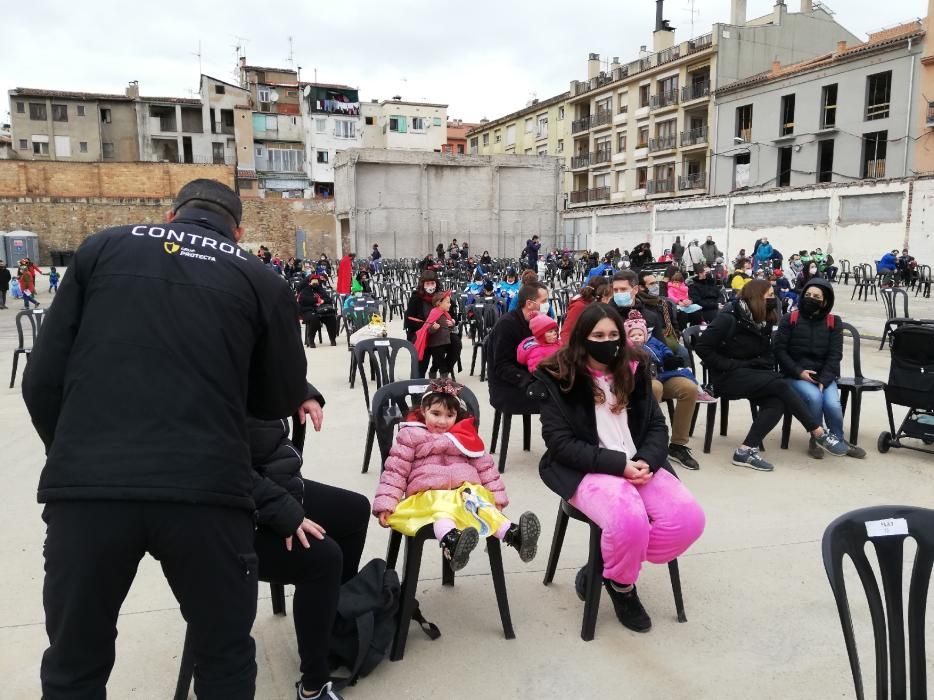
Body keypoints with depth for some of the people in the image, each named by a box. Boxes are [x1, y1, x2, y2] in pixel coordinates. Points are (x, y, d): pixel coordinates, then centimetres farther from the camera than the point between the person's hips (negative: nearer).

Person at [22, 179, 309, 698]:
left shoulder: (101, 249, 12)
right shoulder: (261, 280, 9)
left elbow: (43, 379, 9)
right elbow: (282, 400, 15)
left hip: (84, 484, 2)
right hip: (204, 487, -1)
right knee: (225, 656, 20)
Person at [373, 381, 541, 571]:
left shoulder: (465, 436, 21)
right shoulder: (410, 436, 12)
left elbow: (485, 466, 21)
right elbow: (395, 471, 7)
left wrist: (497, 496, 10)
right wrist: (386, 504, -4)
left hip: (466, 490, 3)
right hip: (429, 494, -3)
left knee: (484, 506, -30)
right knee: (442, 509, -38)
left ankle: (514, 534, -55)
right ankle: (451, 543, -70)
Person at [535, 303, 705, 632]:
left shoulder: (633, 370, 11)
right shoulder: (559, 378, -5)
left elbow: (657, 425, 10)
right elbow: (560, 444, -11)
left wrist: (646, 461, -12)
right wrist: (618, 464, -18)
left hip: (638, 465, 6)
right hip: (587, 470, -5)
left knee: (689, 518, -20)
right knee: (630, 521, -34)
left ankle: (604, 568, 1)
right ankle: (621, 584, 3)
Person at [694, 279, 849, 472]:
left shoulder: (763, 321, 10)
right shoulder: (730, 318, -13)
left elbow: (766, 353, 20)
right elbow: (703, 347, -16)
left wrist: (769, 368, 0)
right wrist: (729, 365, -18)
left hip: (753, 374, 7)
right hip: (729, 377, -7)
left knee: (776, 403, -24)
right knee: (781, 385, -24)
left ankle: (747, 450, -26)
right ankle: (819, 434, -13)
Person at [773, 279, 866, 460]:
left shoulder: (833, 322, 4)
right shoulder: (790, 319, 0)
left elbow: (835, 354, -1)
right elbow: (779, 349, -4)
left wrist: (824, 380, -15)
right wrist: (798, 371, -15)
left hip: (824, 375, 2)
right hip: (796, 375, -1)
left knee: (832, 404, -26)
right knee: (814, 397, -31)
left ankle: (839, 441, 2)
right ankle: (815, 439, -9)